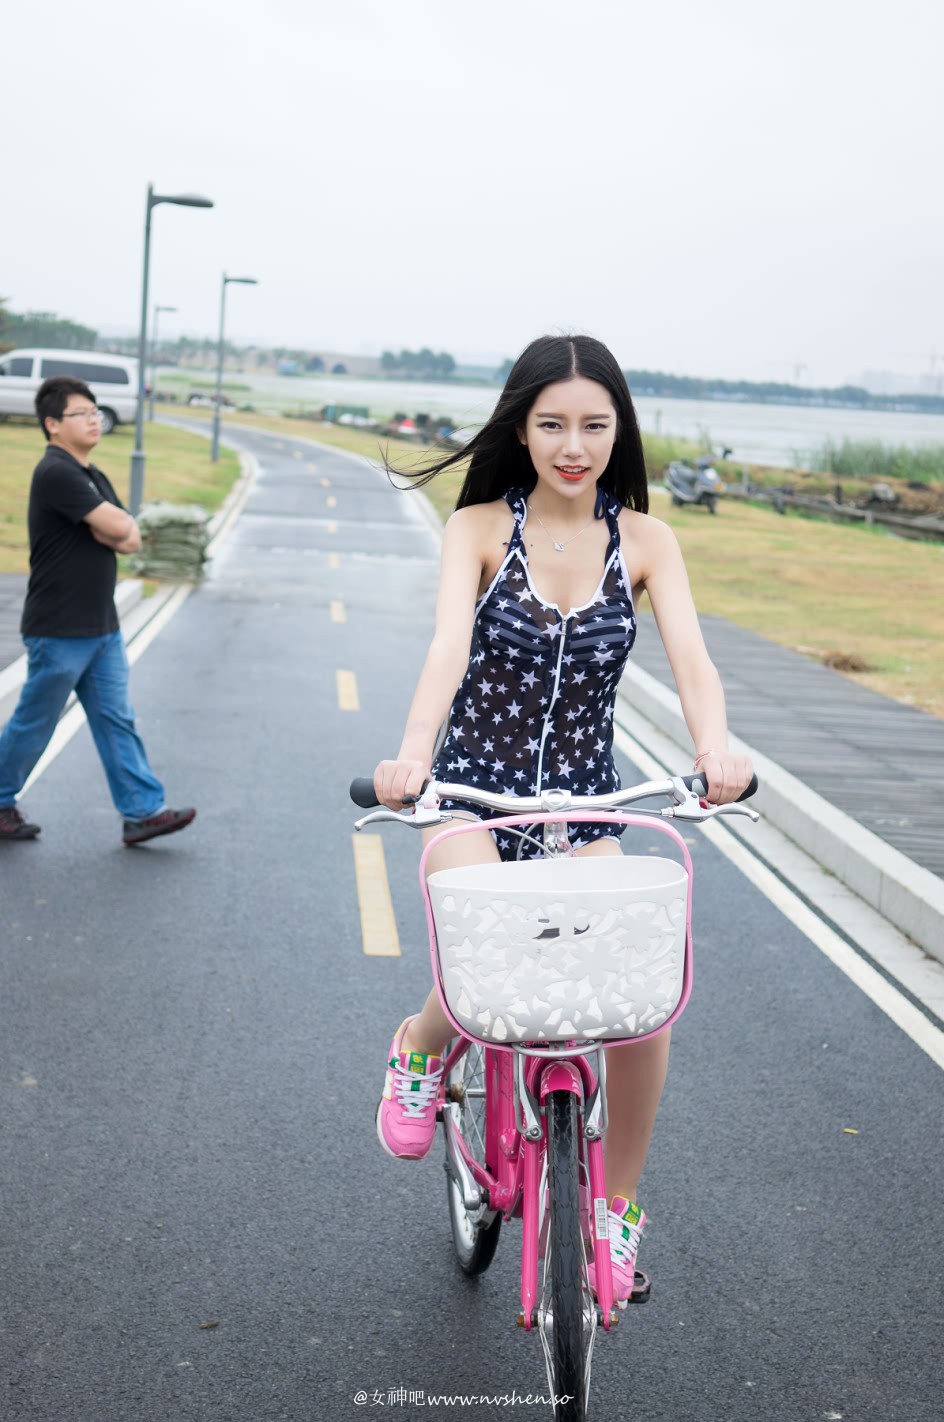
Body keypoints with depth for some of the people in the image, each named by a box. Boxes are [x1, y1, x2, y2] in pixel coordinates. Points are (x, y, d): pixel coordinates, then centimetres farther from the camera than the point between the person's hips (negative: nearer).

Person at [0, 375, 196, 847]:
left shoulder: (92, 476, 15)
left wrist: (111, 527, -12)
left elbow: (131, 538, 8)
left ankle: (143, 811, 8)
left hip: (102, 627, 9)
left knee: (117, 720, 6)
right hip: (59, 630, -9)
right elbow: (115, 527, -21)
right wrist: (115, 524, 1)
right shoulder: (55, 473, -16)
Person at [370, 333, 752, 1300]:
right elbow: (448, 647, -22)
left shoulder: (642, 538, 0)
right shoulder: (480, 526, -6)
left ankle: (618, 1204, 5)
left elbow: (689, 654, -15)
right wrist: (412, 756, -41)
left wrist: (714, 750, -37)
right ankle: (421, 1046, 7)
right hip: (473, 792, -2)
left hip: (583, 806, 2)